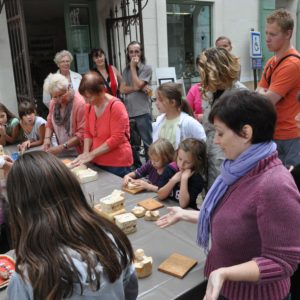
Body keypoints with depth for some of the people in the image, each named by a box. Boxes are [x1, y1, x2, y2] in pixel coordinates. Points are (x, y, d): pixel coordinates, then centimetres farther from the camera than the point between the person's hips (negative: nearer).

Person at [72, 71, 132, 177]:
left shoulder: (116, 106, -17)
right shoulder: (89, 106, 2)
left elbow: (116, 139, -19)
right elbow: (88, 132, 11)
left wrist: (91, 154, -17)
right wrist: (86, 153, -5)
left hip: (117, 164, -6)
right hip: (97, 162, 6)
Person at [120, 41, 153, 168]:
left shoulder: (146, 68, -2)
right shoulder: (126, 70, 13)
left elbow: (137, 85, -14)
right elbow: (122, 89, 2)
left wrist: (133, 67, -5)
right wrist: (138, 88, -12)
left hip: (142, 112, -5)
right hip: (128, 112, 5)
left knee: (148, 143, 2)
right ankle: (136, 168, 27)